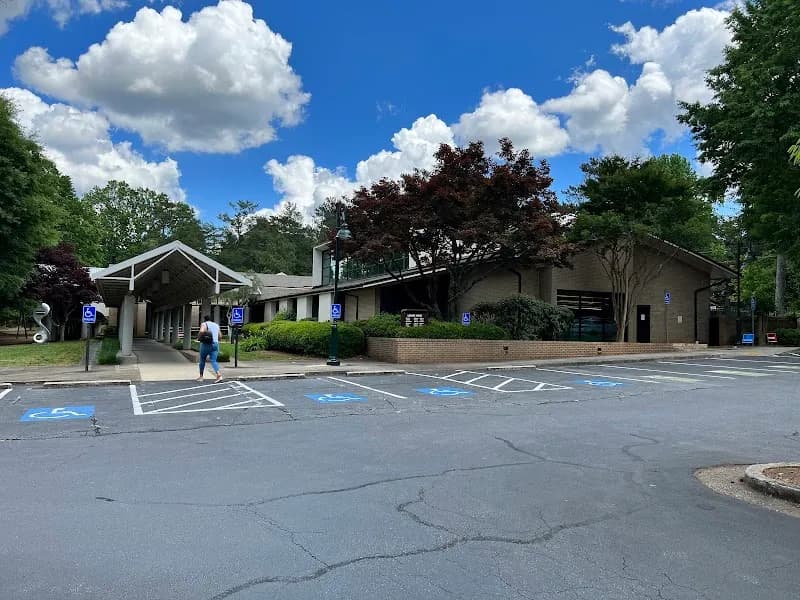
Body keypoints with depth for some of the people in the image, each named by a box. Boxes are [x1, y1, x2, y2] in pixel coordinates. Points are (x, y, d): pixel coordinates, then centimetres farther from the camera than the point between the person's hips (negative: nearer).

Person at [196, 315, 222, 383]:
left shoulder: (204, 324, 1)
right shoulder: (216, 325, 18)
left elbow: (201, 332, -18)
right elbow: (219, 336, 18)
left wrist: (199, 337, 0)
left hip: (206, 344, -4)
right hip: (215, 344, 4)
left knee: (202, 360, 14)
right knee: (213, 361, -3)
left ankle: (201, 377, 22)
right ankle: (219, 375, -24)